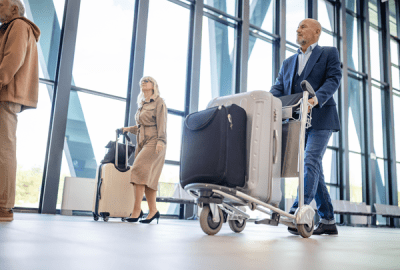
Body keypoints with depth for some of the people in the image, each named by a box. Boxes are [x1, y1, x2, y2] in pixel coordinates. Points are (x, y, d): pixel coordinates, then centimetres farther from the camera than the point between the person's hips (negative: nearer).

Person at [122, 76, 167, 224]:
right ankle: (153, 210, 4)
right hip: (142, 143, 7)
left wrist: (160, 141, -18)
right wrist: (129, 129, 14)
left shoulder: (159, 102, 2)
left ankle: (137, 209, -20)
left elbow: (162, 123, -8)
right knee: (147, 176, 1)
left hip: (153, 142, -7)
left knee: (139, 169, -20)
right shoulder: (142, 104, 23)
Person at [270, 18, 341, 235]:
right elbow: (278, 88, 10)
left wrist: (317, 98, -26)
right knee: (313, 168, 5)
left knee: (310, 162, -19)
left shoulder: (329, 53, 9)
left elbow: (334, 79, -6)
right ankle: (328, 221, 12)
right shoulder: (288, 63, 23)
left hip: (320, 119, -5)